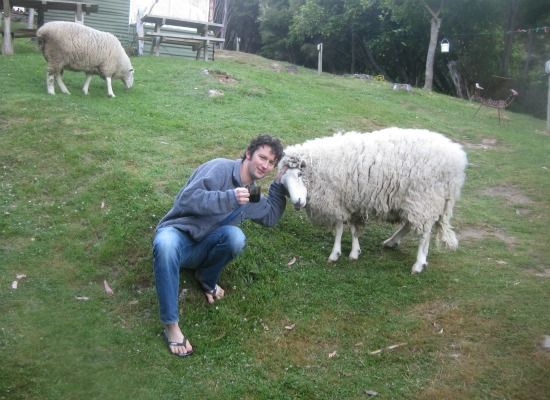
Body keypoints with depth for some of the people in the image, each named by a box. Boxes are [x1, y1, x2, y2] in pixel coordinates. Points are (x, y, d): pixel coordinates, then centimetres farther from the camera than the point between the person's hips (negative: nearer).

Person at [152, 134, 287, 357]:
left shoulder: (253, 195, 14)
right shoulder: (220, 168, -10)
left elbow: (270, 217, 30)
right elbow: (188, 198, -21)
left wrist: (279, 185, 19)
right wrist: (229, 197, -30)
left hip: (202, 249, 5)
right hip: (177, 233, -5)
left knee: (236, 237, -30)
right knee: (165, 245, -43)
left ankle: (206, 279, -1)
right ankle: (171, 326, -36)